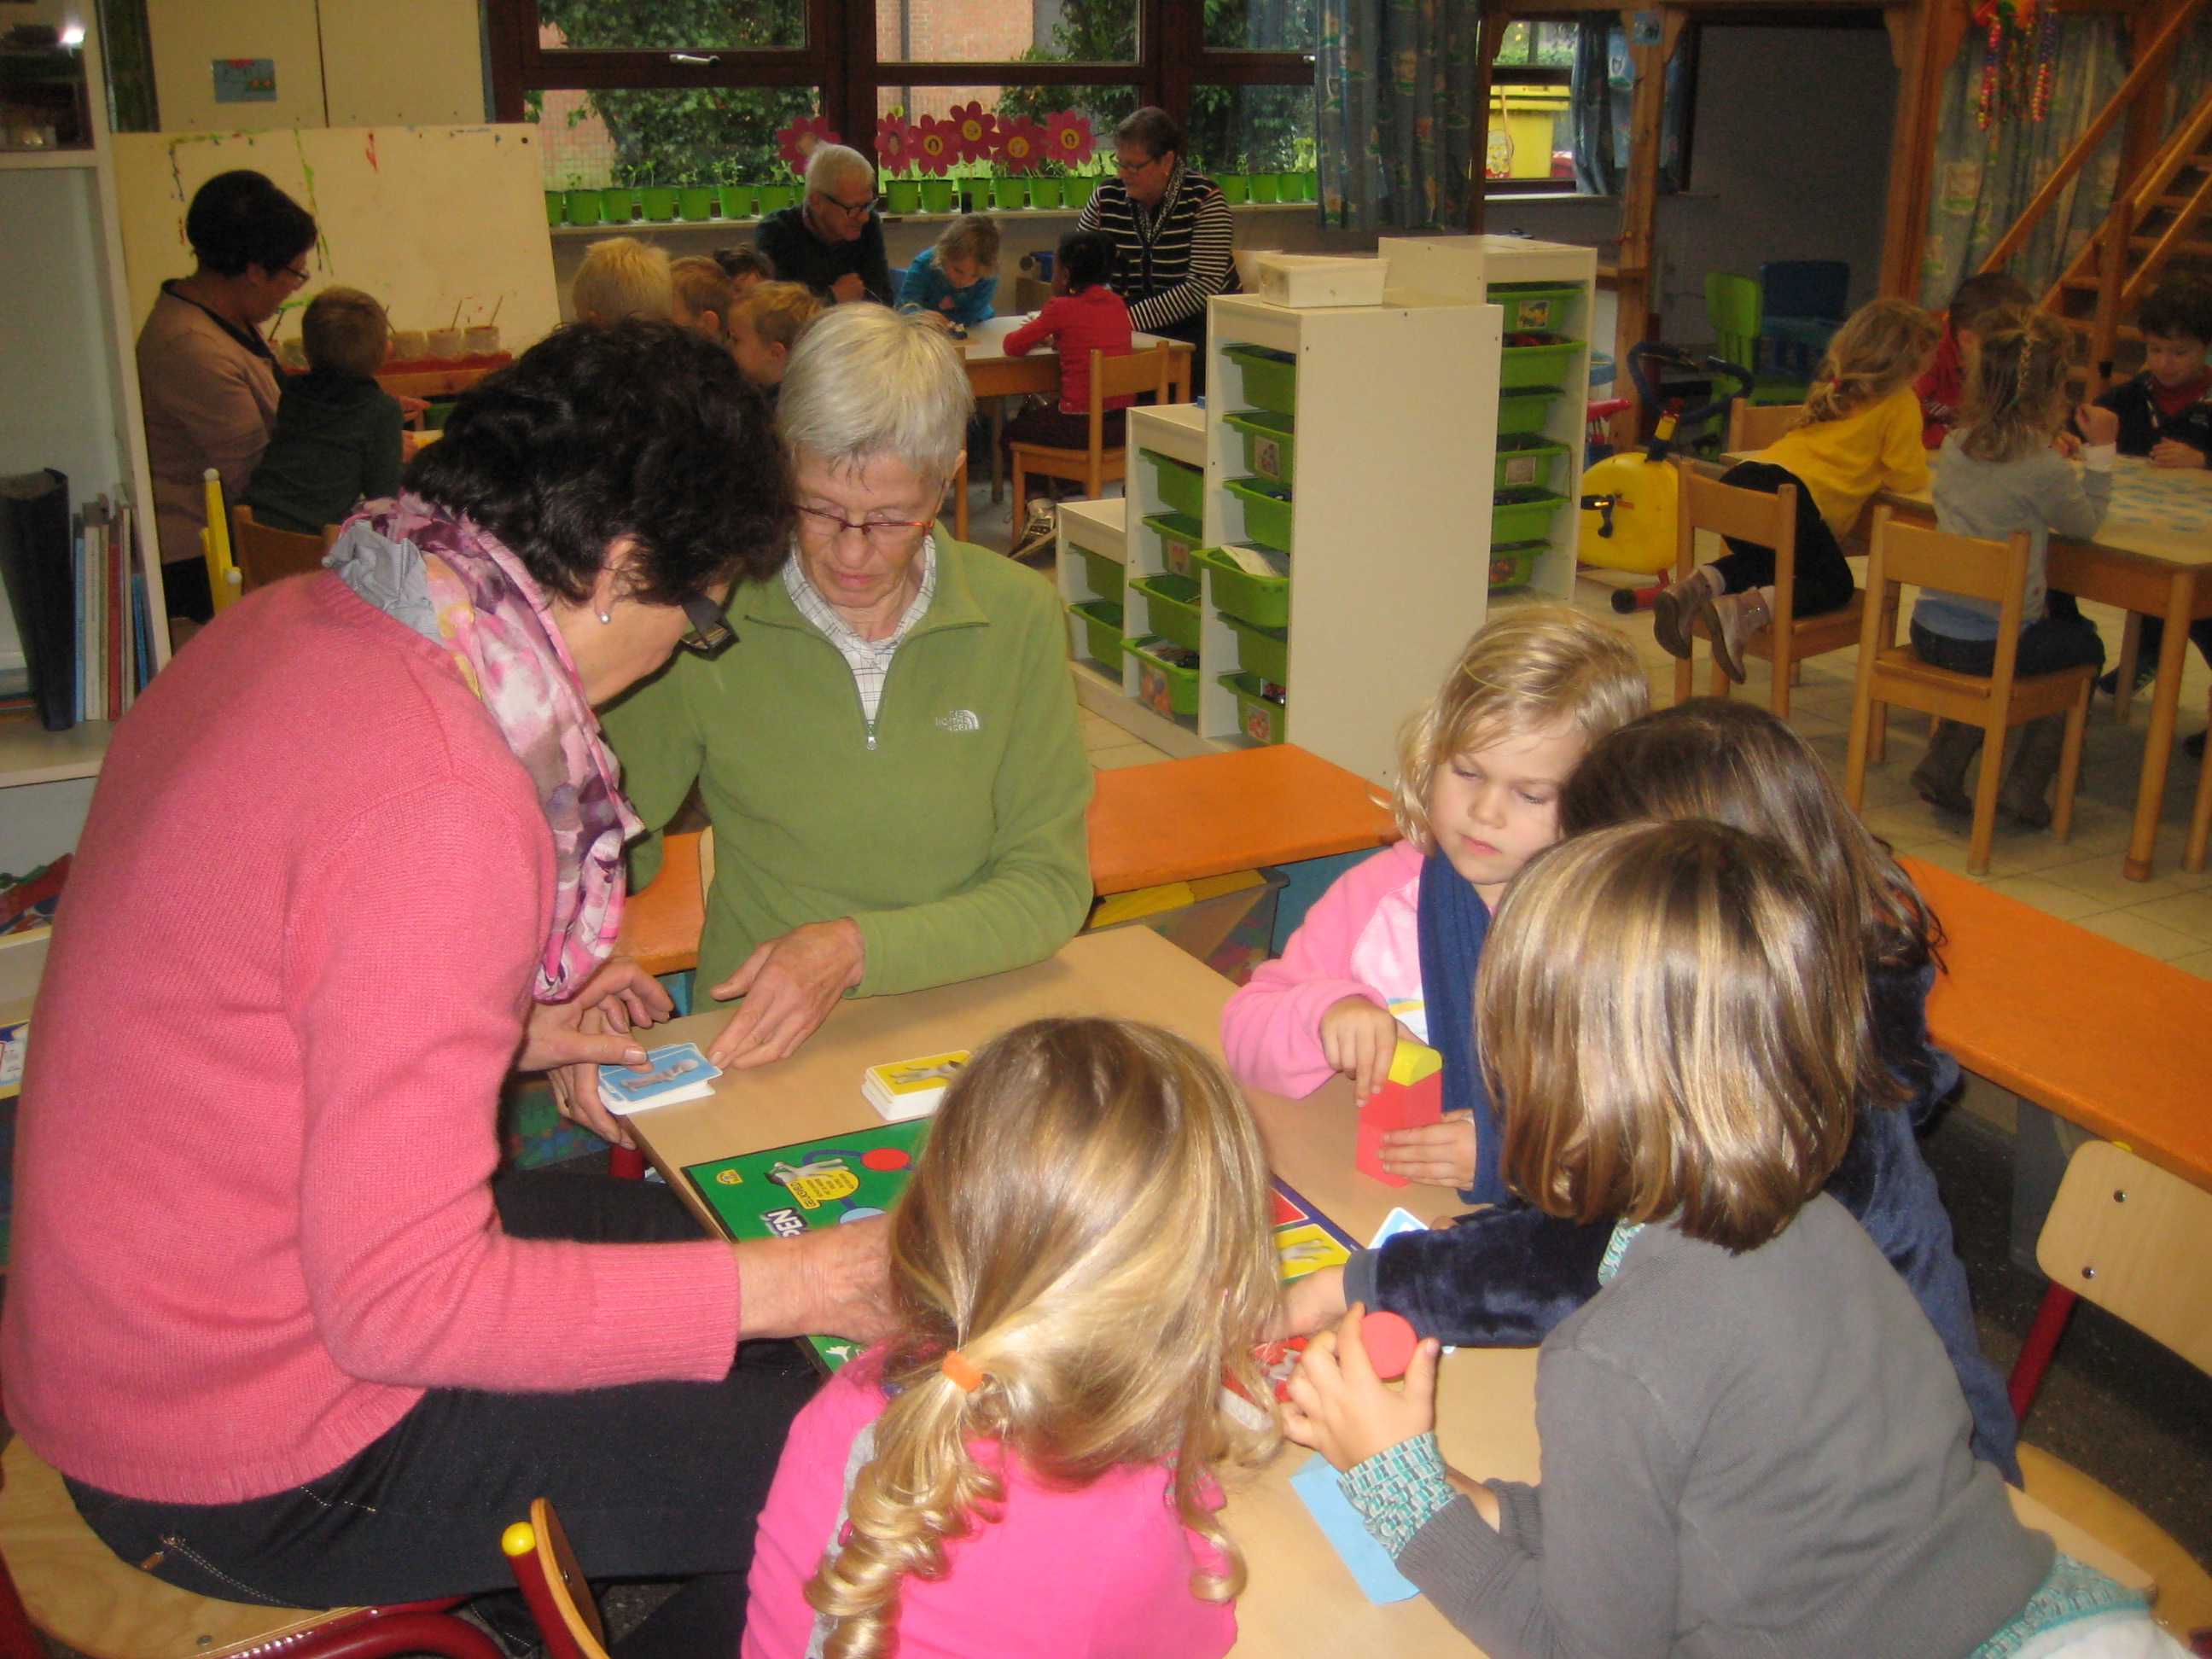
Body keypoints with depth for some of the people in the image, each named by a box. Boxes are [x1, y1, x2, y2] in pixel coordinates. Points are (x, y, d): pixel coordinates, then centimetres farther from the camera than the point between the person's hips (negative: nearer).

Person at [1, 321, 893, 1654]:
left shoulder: (289, 627, -2)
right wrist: (799, 1288, -24)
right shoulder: (437, 806, -31)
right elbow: (402, 1300, -30)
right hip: (253, 1478, -9)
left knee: (706, 1230, 22)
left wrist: (511, 1030, 11)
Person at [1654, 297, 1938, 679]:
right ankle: (1746, 611, -17)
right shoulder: (1900, 403, 6)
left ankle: (1698, 587, 1)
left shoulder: (1834, 391, 28)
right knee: (1834, 584, 10)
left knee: (1759, 561, 32)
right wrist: (1919, 466, 25)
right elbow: (1907, 477, 5)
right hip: (1791, 499, -7)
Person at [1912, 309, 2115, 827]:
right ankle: (2025, 786, 19)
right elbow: (2086, 523, 4)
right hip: (1992, 643, -6)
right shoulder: (2045, 470, -16)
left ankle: (1944, 759, 20)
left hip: (1929, 628, 6)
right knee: (2084, 645, 24)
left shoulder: (1956, 446, 2)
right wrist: (2100, 450, 9)